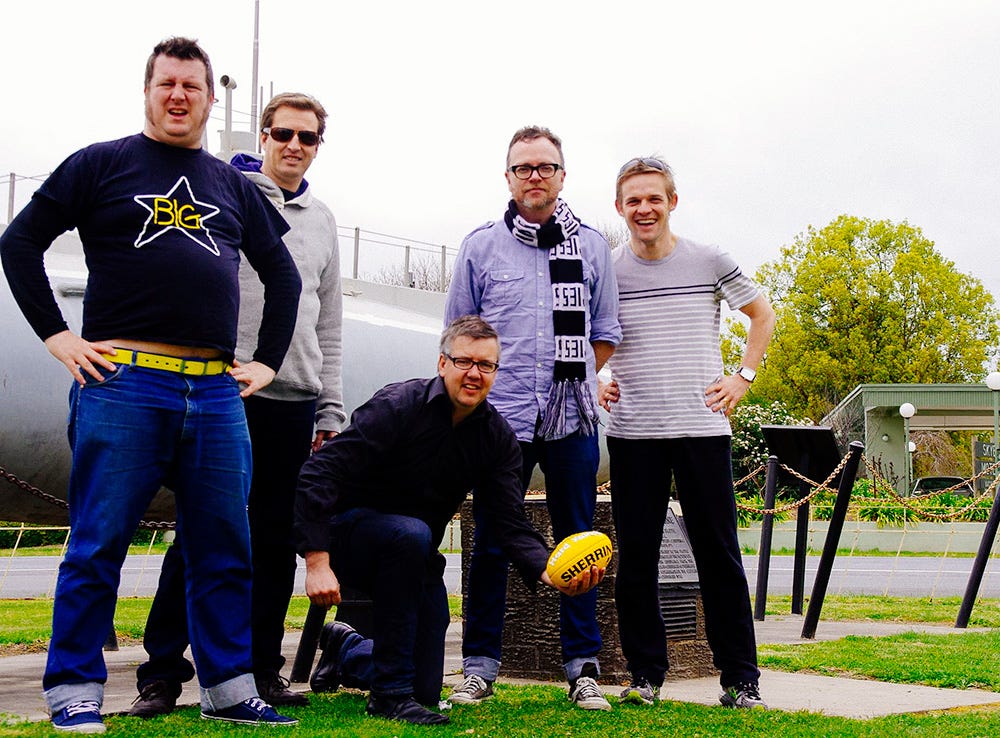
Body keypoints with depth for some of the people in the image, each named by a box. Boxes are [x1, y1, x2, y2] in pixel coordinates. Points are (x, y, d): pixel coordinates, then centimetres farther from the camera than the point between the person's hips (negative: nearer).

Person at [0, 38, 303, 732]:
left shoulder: (234, 187, 18)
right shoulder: (103, 165, 7)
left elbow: (283, 275, 28)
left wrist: (267, 361, 19)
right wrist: (58, 336, -3)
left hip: (217, 392, 4)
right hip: (123, 384, -4)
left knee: (225, 547, 7)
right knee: (99, 543, -3)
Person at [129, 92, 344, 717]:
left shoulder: (322, 219, 18)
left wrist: (331, 411, 14)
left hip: (293, 400, 5)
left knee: (277, 539, 7)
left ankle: (263, 668, 16)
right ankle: (163, 672, 2)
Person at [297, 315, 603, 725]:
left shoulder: (498, 437, -6)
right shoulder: (399, 406, -23)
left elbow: (511, 524, -11)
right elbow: (318, 472, -27)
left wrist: (550, 572, -32)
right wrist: (317, 562, -35)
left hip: (414, 558, 6)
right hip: (348, 530, -6)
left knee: (426, 690, 7)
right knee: (411, 533, -40)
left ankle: (345, 652, 41)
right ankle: (390, 692, -27)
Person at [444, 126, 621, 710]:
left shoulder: (591, 246, 10)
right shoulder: (481, 246, 6)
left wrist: (576, 381, 11)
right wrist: (488, 384, 6)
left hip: (572, 419, 1)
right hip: (501, 416, -1)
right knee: (492, 545, 2)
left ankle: (583, 668, 12)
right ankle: (480, 668, 11)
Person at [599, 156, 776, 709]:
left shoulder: (709, 262, 2)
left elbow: (762, 314, 15)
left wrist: (744, 377, 6)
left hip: (702, 428, -1)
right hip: (631, 434, 1)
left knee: (718, 555, 2)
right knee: (636, 557, 3)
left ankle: (740, 677, 10)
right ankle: (645, 673, 15)